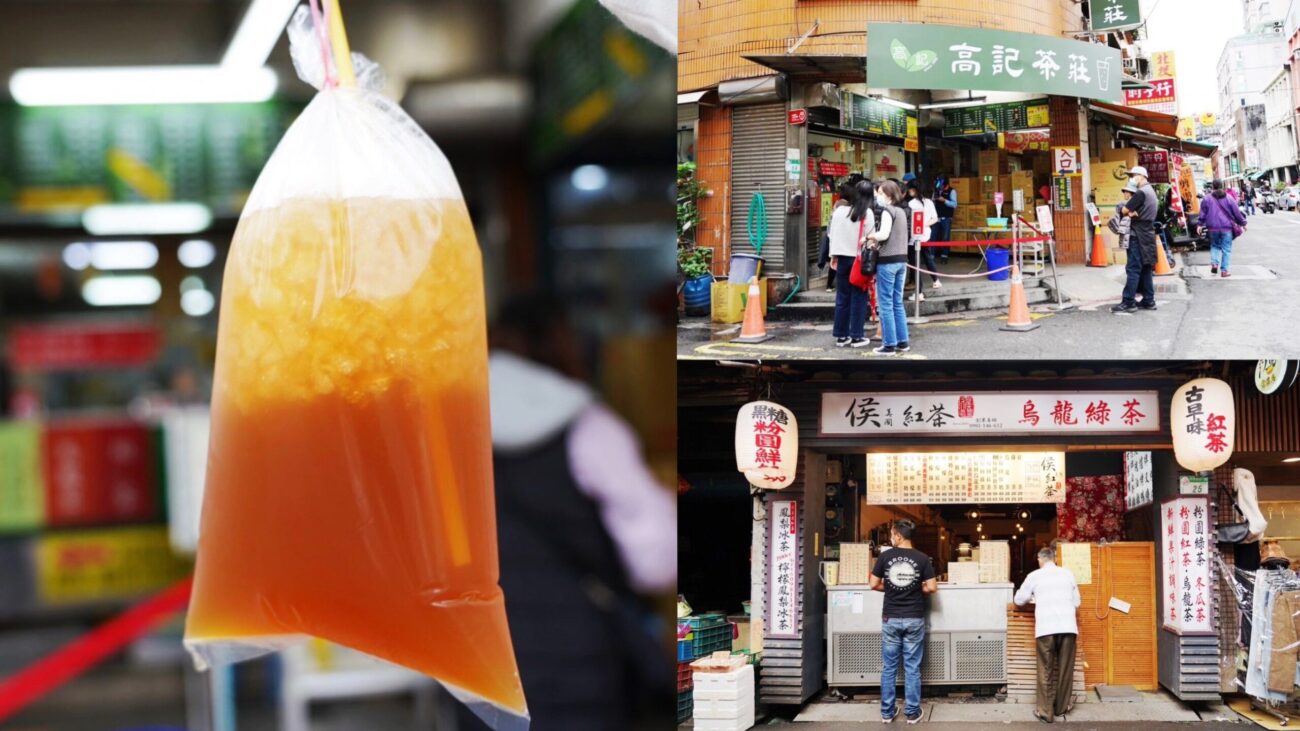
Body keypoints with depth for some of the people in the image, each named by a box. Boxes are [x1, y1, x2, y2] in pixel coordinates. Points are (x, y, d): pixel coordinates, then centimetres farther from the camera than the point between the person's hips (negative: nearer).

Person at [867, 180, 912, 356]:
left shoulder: (887, 211, -11)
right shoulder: (901, 211, 14)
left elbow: (884, 234, -23)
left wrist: (869, 236, -7)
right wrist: (876, 241, 9)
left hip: (887, 260, -8)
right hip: (901, 259, 8)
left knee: (885, 304, -3)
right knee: (897, 303, 14)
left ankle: (889, 345, -2)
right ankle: (902, 341, 15)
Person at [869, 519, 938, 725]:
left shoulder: (885, 556, -4)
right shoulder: (922, 558, -6)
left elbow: (873, 585, 0)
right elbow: (932, 588, -7)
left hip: (890, 619, 0)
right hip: (914, 619, 0)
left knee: (889, 667, 9)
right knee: (912, 668, 6)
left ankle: (887, 712, 12)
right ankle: (912, 712, 9)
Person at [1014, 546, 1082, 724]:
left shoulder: (1034, 576, 6)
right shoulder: (1067, 574, 11)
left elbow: (1019, 600, 17)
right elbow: (1076, 602, 17)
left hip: (1046, 628, -2)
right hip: (1068, 626, 2)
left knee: (1046, 671, 3)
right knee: (1065, 669, 11)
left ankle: (1046, 711, 2)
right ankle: (1061, 707, 19)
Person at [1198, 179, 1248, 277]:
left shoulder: (1207, 199, 0)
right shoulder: (1228, 198, -1)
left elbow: (1203, 214, 2)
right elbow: (1236, 212, 4)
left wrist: (1201, 225, 13)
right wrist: (1242, 223, 14)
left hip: (1213, 227, 1)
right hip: (1226, 227, -1)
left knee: (1214, 246, 20)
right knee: (1226, 249, 4)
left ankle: (1214, 263, -2)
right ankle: (1224, 270, 0)